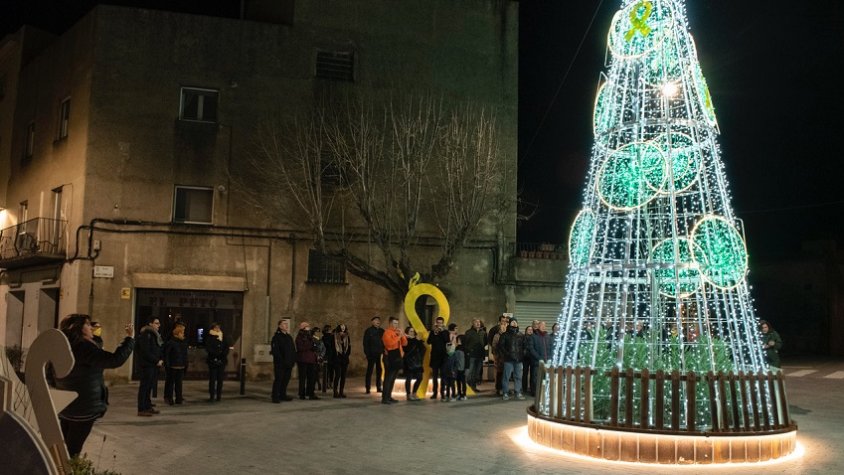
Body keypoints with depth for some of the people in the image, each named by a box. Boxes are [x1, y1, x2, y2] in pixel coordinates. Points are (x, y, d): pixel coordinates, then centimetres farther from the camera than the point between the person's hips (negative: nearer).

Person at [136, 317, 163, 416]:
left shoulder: (154, 334, 17)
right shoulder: (145, 335, -12)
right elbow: (146, 352, -18)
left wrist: (160, 360, 4)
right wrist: (157, 361, -15)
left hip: (154, 365, 9)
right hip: (147, 364, -9)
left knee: (149, 386, 13)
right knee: (144, 386, -5)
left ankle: (148, 406, 20)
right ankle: (141, 409, -3)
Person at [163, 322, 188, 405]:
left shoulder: (184, 343, 9)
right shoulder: (170, 342, -8)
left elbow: (185, 355, 15)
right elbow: (166, 355, -10)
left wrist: (186, 366, 12)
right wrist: (167, 365, -15)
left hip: (181, 367, 5)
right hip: (172, 367, -5)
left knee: (179, 383, 9)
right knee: (170, 383, 2)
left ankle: (179, 398, 13)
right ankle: (168, 398, 7)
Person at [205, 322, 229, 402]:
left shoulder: (223, 338, 14)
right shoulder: (209, 338, 1)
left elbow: (227, 348, 10)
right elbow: (208, 349, -9)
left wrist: (223, 354, -9)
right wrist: (218, 353, -17)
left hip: (221, 361, 4)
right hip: (212, 361, -3)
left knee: (220, 379, 3)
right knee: (212, 379, -4)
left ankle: (218, 396, 7)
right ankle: (212, 396, 0)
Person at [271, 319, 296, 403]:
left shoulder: (289, 337, 17)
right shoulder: (276, 337, -5)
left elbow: (293, 350, 19)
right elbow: (275, 350, -13)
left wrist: (293, 360, 7)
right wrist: (281, 360, -17)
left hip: (288, 363, 7)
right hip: (280, 363, -7)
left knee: (286, 379, 11)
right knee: (278, 379, -6)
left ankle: (283, 395, 21)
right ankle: (275, 397, -2)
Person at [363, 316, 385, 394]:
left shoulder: (382, 331, 12)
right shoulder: (369, 331, -1)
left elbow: (384, 342, 14)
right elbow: (365, 343, -4)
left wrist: (384, 351, 3)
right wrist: (367, 353, -11)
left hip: (380, 354, 4)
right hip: (371, 355, -4)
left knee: (379, 371, 7)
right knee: (369, 371, -1)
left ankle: (378, 387, 15)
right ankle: (368, 388, 2)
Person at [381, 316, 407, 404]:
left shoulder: (398, 332, 16)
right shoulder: (387, 333, -9)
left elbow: (405, 344, 14)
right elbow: (389, 343, -25)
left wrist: (402, 335, -1)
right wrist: (398, 336, -19)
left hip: (397, 358, 8)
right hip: (390, 358, -8)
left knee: (393, 378, 11)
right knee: (388, 378, -10)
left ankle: (389, 396, 17)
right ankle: (384, 398, -11)